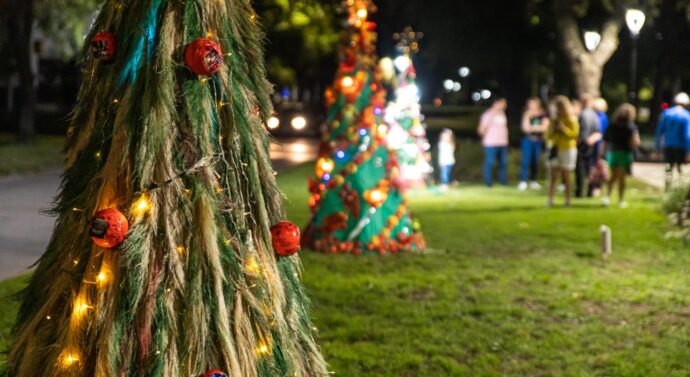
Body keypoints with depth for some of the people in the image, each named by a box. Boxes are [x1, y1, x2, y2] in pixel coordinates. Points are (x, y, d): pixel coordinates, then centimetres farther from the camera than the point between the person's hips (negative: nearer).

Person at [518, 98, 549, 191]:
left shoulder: (543, 115, 3)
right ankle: (523, 181, -6)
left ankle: (533, 181, 14)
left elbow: (544, 127, -4)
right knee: (526, 160, -7)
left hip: (538, 140, 2)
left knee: (536, 161, 4)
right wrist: (527, 116, -15)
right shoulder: (526, 115, 1)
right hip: (528, 140, -2)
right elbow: (525, 128, -9)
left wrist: (532, 127, -6)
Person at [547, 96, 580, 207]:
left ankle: (568, 201, 4)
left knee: (566, 176, -2)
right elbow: (548, 136, 14)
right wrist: (552, 129, -5)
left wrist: (563, 129, -20)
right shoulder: (554, 119, 12)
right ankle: (550, 200, -3)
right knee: (552, 176, -2)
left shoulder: (571, 119, -4)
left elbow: (575, 134, -13)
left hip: (568, 150, -5)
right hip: (555, 149, 5)